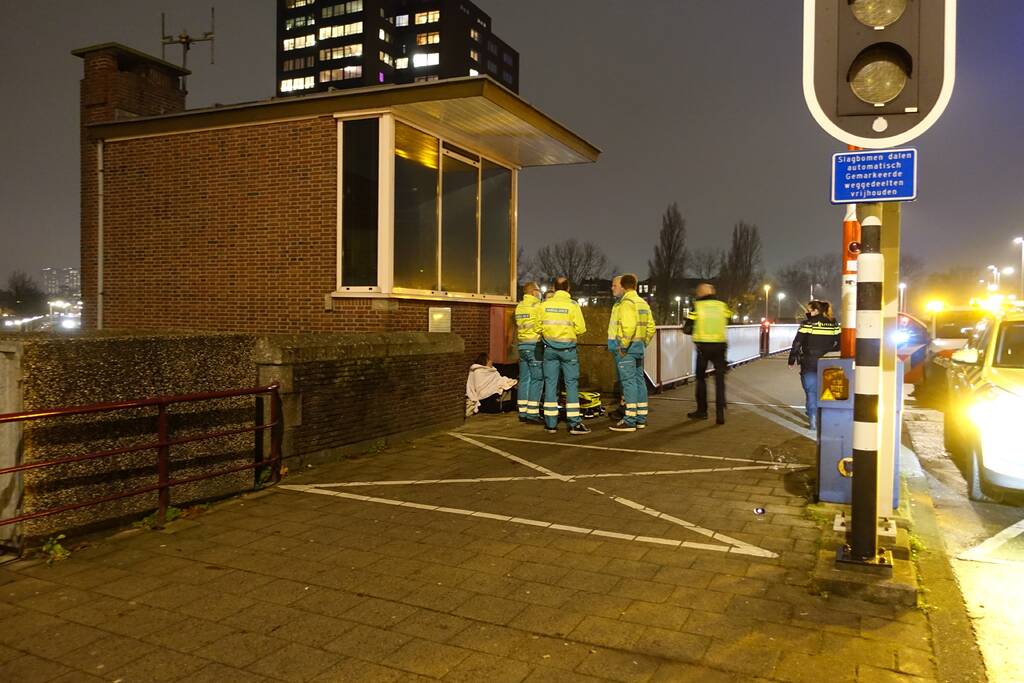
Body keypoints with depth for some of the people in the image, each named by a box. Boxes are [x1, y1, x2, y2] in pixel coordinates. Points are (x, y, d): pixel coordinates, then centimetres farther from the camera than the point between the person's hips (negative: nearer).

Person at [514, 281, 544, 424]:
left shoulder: (519, 306, 13)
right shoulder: (537, 306, -10)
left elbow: (518, 326, 8)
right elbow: (542, 327, -14)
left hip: (522, 345, 8)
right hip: (535, 345, -8)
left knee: (524, 379, 10)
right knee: (537, 380, -4)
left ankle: (523, 412, 12)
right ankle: (532, 413, -6)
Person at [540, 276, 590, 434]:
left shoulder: (545, 305, 1)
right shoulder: (573, 305, -7)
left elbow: (539, 327, 4)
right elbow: (581, 328, -8)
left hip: (550, 347, 3)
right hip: (567, 348, -3)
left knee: (550, 383, 7)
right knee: (572, 384, 2)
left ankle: (550, 423, 9)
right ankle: (575, 423, 0)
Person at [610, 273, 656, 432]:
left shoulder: (627, 303, -12)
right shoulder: (643, 303, 14)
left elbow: (629, 326, -24)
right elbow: (651, 327, 15)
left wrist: (623, 346, -18)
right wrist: (644, 343, 19)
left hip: (627, 347, -9)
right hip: (640, 346, 9)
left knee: (628, 382, -7)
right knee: (639, 380, 13)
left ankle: (630, 420, -6)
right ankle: (641, 418, 19)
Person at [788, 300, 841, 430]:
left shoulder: (807, 324, -9)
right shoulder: (834, 324, 5)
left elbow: (797, 344, -9)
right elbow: (839, 344, 9)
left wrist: (792, 360, 0)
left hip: (809, 365, -4)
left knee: (811, 392, 4)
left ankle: (813, 422, 2)